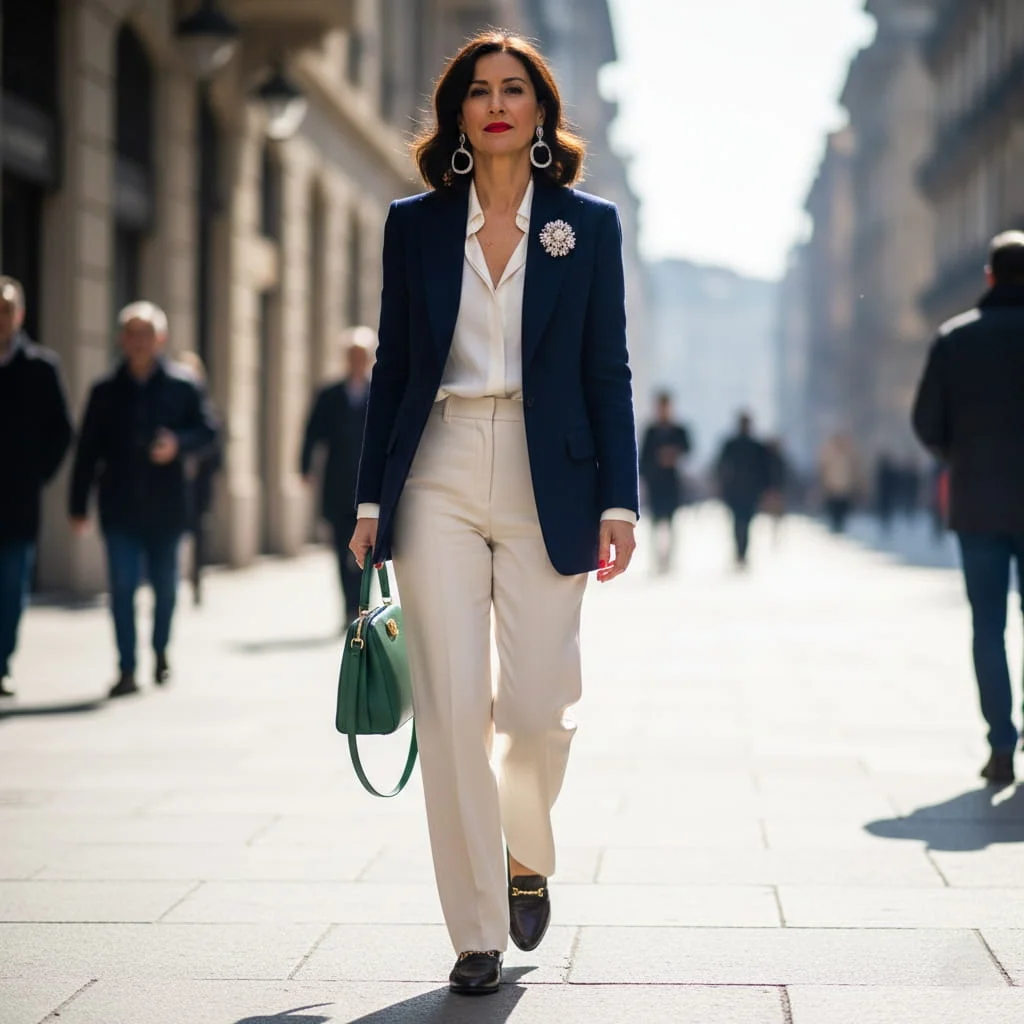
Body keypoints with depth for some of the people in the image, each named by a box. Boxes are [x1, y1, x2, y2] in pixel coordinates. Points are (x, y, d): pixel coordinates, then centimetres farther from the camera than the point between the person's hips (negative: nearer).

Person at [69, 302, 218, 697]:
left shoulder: (182, 386, 2)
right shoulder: (106, 391, 5)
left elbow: (208, 430, 2)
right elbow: (88, 450, 4)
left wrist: (178, 444, -19)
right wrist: (78, 505, 0)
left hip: (165, 505, 0)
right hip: (121, 507, 0)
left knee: (165, 587, 10)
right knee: (122, 587, -6)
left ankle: (160, 653, 33)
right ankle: (127, 669, -4)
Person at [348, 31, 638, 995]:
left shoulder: (588, 225, 6)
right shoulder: (414, 225, 8)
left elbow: (609, 373, 5)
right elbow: (391, 369, 9)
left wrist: (618, 500, -3)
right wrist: (372, 499, 5)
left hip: (546, 484, -1)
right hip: (439, 480, 1)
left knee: (536, 708, -4)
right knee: (451, 709, -4)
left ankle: (528, 856, 29)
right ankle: (476, 933, 6)